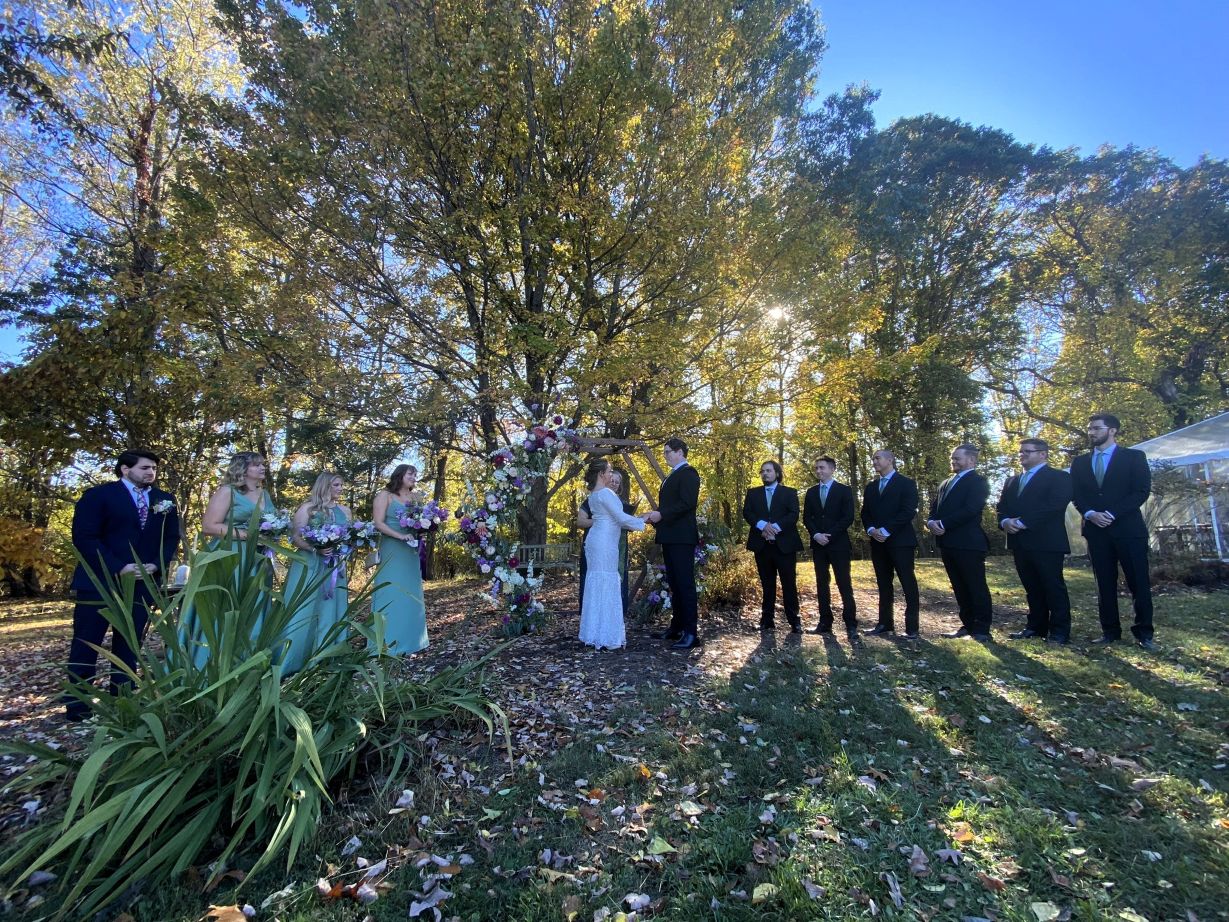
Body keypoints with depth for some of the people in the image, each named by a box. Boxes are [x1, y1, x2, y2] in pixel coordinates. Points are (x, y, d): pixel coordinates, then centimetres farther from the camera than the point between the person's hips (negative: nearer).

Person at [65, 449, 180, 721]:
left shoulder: (165, 500, 11)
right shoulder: (98, 495, -2)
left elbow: (171, 538, 9)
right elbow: (84, 537, -10)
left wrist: (156, 565, -8)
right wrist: (118, 569, -18)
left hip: (144, 583, 4)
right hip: (99, 581, -3)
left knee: (129, 645, 8)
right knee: (86, 644, 3)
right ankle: (77, 704, 14)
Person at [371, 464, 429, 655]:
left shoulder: (415, 498, 15)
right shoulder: (385, 495, 0)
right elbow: (378, 523, -9)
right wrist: (400, 536, -19)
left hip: (411, 552, 6)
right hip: (391, 551, -5)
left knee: (411, 594, 7)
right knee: (391, 594, -4)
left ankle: (409, 640, 16)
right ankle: (387, 643, 4)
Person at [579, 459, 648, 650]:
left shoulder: (594, 494, 17)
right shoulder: (605, 493, -13)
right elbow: (621, 517, -16)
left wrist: (636, 520, 19)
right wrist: (642, 522, -3)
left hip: (596, 540, 10)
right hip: (604, 543, -10)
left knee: (595, 584, 11)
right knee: (606, 586, -5)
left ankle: (593, 634, 17)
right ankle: (604, 638, 1)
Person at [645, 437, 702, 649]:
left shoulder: (688, 473, -8)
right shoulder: (671, 476, 21)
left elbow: (688, 503, -20)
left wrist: (661, 514, -20)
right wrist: (655, 515, 6)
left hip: (682, 538, -10)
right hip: (670, 538, 10)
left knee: (685, 584, -8)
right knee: (674, 584, 13)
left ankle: (691, 633, -4)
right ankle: (676, 627, 21)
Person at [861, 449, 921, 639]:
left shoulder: (906, 483, -1)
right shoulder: (870, 487, 17)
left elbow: (909, 511, -11)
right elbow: (865, 513, 14)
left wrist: (886, 530, -17)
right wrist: (871, 530, -6)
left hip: (900, 541, -6)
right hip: (878, 542, 6)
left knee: (908, 584, -4)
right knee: (883, 585, 9)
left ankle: (912, 627, 1)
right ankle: (885, 623, 15)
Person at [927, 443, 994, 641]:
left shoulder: (978, 481, -5)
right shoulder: (946, 483, 20)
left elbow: (970, 510, -17)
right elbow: (935, 507, 16)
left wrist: (943, 524, -17)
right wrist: (931, 522, -5)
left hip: (968, 543, -8)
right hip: (947, 543, 8)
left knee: (977, 587, -1)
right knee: (959, 588, 12)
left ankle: (982, 629, 6)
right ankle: (968, 625, 20)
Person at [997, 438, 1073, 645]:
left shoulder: (1059, 477, -2)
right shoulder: (1012, 481, 20)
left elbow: (1055, 506, -16)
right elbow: (1001, 508, 15)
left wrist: (1022, 522, -19)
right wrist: (1005, 521, -7)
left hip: (1046, 542, -6)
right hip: (1020, 542, 7)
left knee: (1053, 587, -1)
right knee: (1032, 588, 12)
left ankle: (1059, 631, 6)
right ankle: (1036, 626, 19)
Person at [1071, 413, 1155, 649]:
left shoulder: (1134, 457, 3)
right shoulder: (1080, 462, 13)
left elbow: (1142, 491, -5)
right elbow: (1075, 495, 9)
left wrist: (1112, 514, -15)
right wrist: (1090, 514, -10)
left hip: (1128, 529, -3)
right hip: (1096, 530, 3)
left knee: (1139, 583, 0)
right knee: (1105, 583, 6)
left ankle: (1144, 633, 10)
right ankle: (1110, 630, 12)